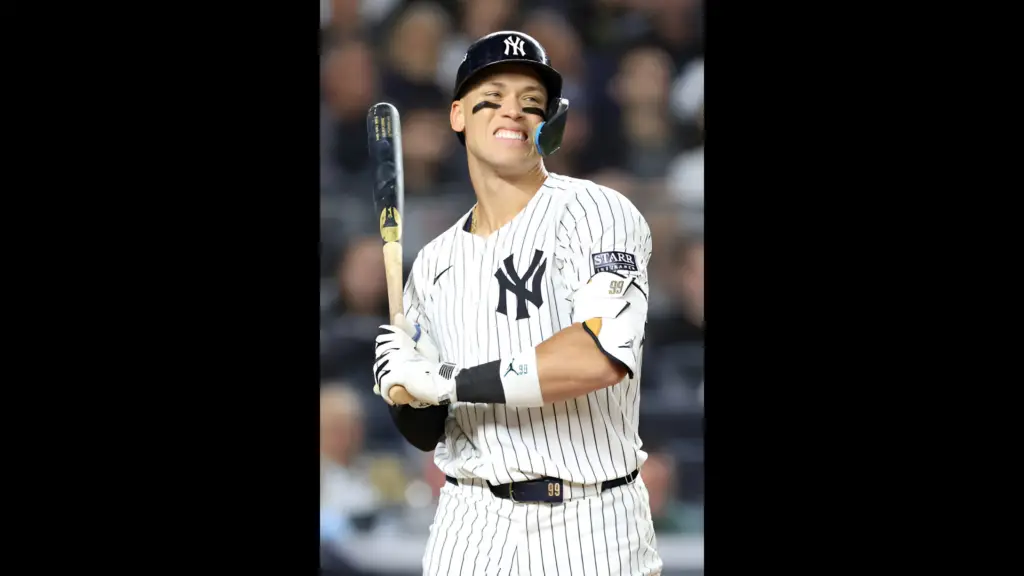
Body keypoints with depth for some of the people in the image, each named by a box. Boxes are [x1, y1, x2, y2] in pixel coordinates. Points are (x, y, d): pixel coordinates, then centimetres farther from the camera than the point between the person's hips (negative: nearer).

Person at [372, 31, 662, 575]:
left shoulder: (595, 213, -8)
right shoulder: (435, 263, 10)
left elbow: (602, 356, -25)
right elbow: (426, 432, 14)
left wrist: (449, 380, -19)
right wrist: (407, 391, -10)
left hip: (592, 532, -4)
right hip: (471, 528, 4)